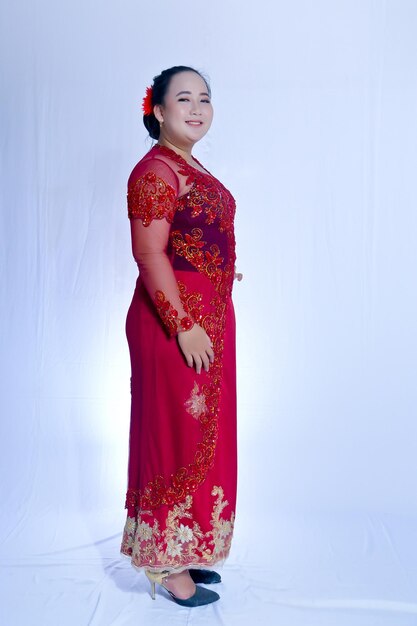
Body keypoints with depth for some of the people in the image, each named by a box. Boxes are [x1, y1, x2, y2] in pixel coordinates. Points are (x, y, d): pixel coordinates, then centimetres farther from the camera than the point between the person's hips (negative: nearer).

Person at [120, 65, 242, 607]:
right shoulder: (155, 170, -14)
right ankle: (167, 568, 16)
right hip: (174, 324, -10)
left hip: (207, 319, 10)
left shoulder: (192, 168, 15)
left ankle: (188, 551, 32)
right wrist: (184, 326, -23)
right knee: (176, 437, 0)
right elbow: (149, 253, -21)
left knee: (202, 435, 16)